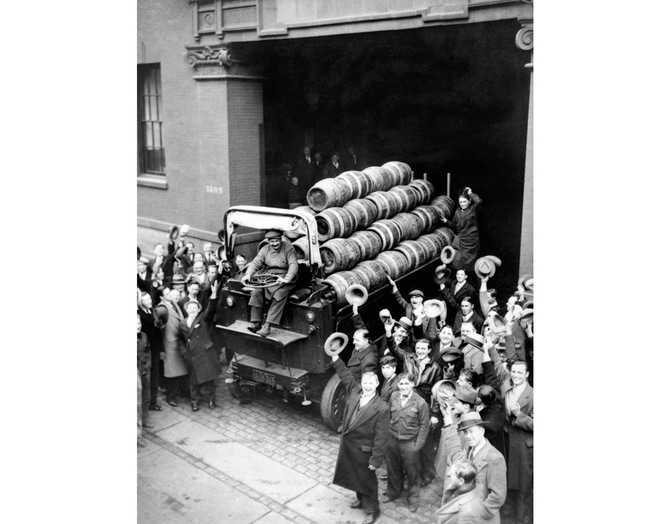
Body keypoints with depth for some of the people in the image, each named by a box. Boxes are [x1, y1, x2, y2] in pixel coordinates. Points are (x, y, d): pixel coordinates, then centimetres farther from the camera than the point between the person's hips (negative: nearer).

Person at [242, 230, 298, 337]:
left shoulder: (288, 248, -4)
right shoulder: (265, 249, 10)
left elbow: (293, 265, -14)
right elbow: (255, 263, 2)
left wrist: (287, 279, -31)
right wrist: (248, 274, -18)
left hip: (283, 278, -4)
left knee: (279, 295, -31)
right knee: (256, 292, -23)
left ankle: (267, 326, -32)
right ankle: (256, 323, -17)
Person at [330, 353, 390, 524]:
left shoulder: (381, 408, -25)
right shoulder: (355, 391, -9)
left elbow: (381, 437, -21)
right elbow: (346, 375, 4)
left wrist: (376, 460, -18)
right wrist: (335, 357, -6)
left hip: (363, 450, -6)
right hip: (347, 444, 6)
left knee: (367, 479, 13)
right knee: (355, 475, 26)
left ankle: (372, 510, 34)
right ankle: (361, 499, 50)